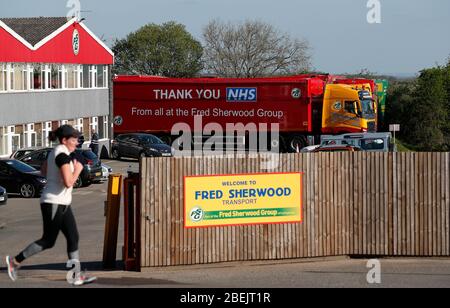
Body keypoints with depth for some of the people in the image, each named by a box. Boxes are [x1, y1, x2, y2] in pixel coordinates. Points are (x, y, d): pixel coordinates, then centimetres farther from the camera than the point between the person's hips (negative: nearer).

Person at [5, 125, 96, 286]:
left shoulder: (55, 152, 12)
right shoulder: (62, 155, -18)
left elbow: (44, 171, 26)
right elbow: (68, 182, -25)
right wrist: (77, 170, -9)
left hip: (62, 203, 10)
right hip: (53, 203, -10)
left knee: (73, 238, 3)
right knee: (48, 241, -2)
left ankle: (77, 276, 1)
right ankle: (15, 261, 10)